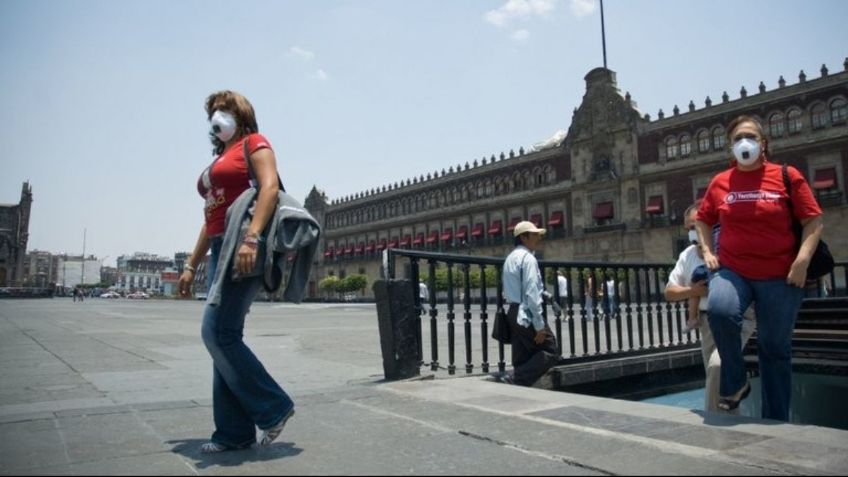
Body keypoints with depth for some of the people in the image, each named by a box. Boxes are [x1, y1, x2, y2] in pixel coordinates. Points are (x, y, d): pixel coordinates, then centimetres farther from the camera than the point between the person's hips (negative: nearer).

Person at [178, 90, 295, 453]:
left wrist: (251, 238, -27)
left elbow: (270, 187, -14)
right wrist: (192, 264, 22)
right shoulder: (218, 160, 27)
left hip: (244, 246, -9)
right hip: (222, 249, 9)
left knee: (218, 332, -16)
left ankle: (272, 407, -4)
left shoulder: (253, 143, 3)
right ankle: (234, 431, 9)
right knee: (223, 336, 4)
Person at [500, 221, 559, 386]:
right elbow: (532, 294, -18)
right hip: (527, 315, -9)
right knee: (549, 352, -2)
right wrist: (539, 325, -18)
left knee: (521, 360, 11)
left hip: (513, 313, 9)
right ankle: (515, 380, -11)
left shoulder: (510, 258, 18)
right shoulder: (528, 258, -11)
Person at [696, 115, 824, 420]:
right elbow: (703, 220, 18)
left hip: (779, 276, 0)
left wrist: (802, 261, -12)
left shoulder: (787, 176, 0)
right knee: (720, 310, -30)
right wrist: (707, 252, 4)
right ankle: (735, 383, -5)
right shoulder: (720, 182, 5)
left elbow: (814, 221, 0)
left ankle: (777, 420, 23)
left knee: (775, 346, 5)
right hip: (732, 270, 1)